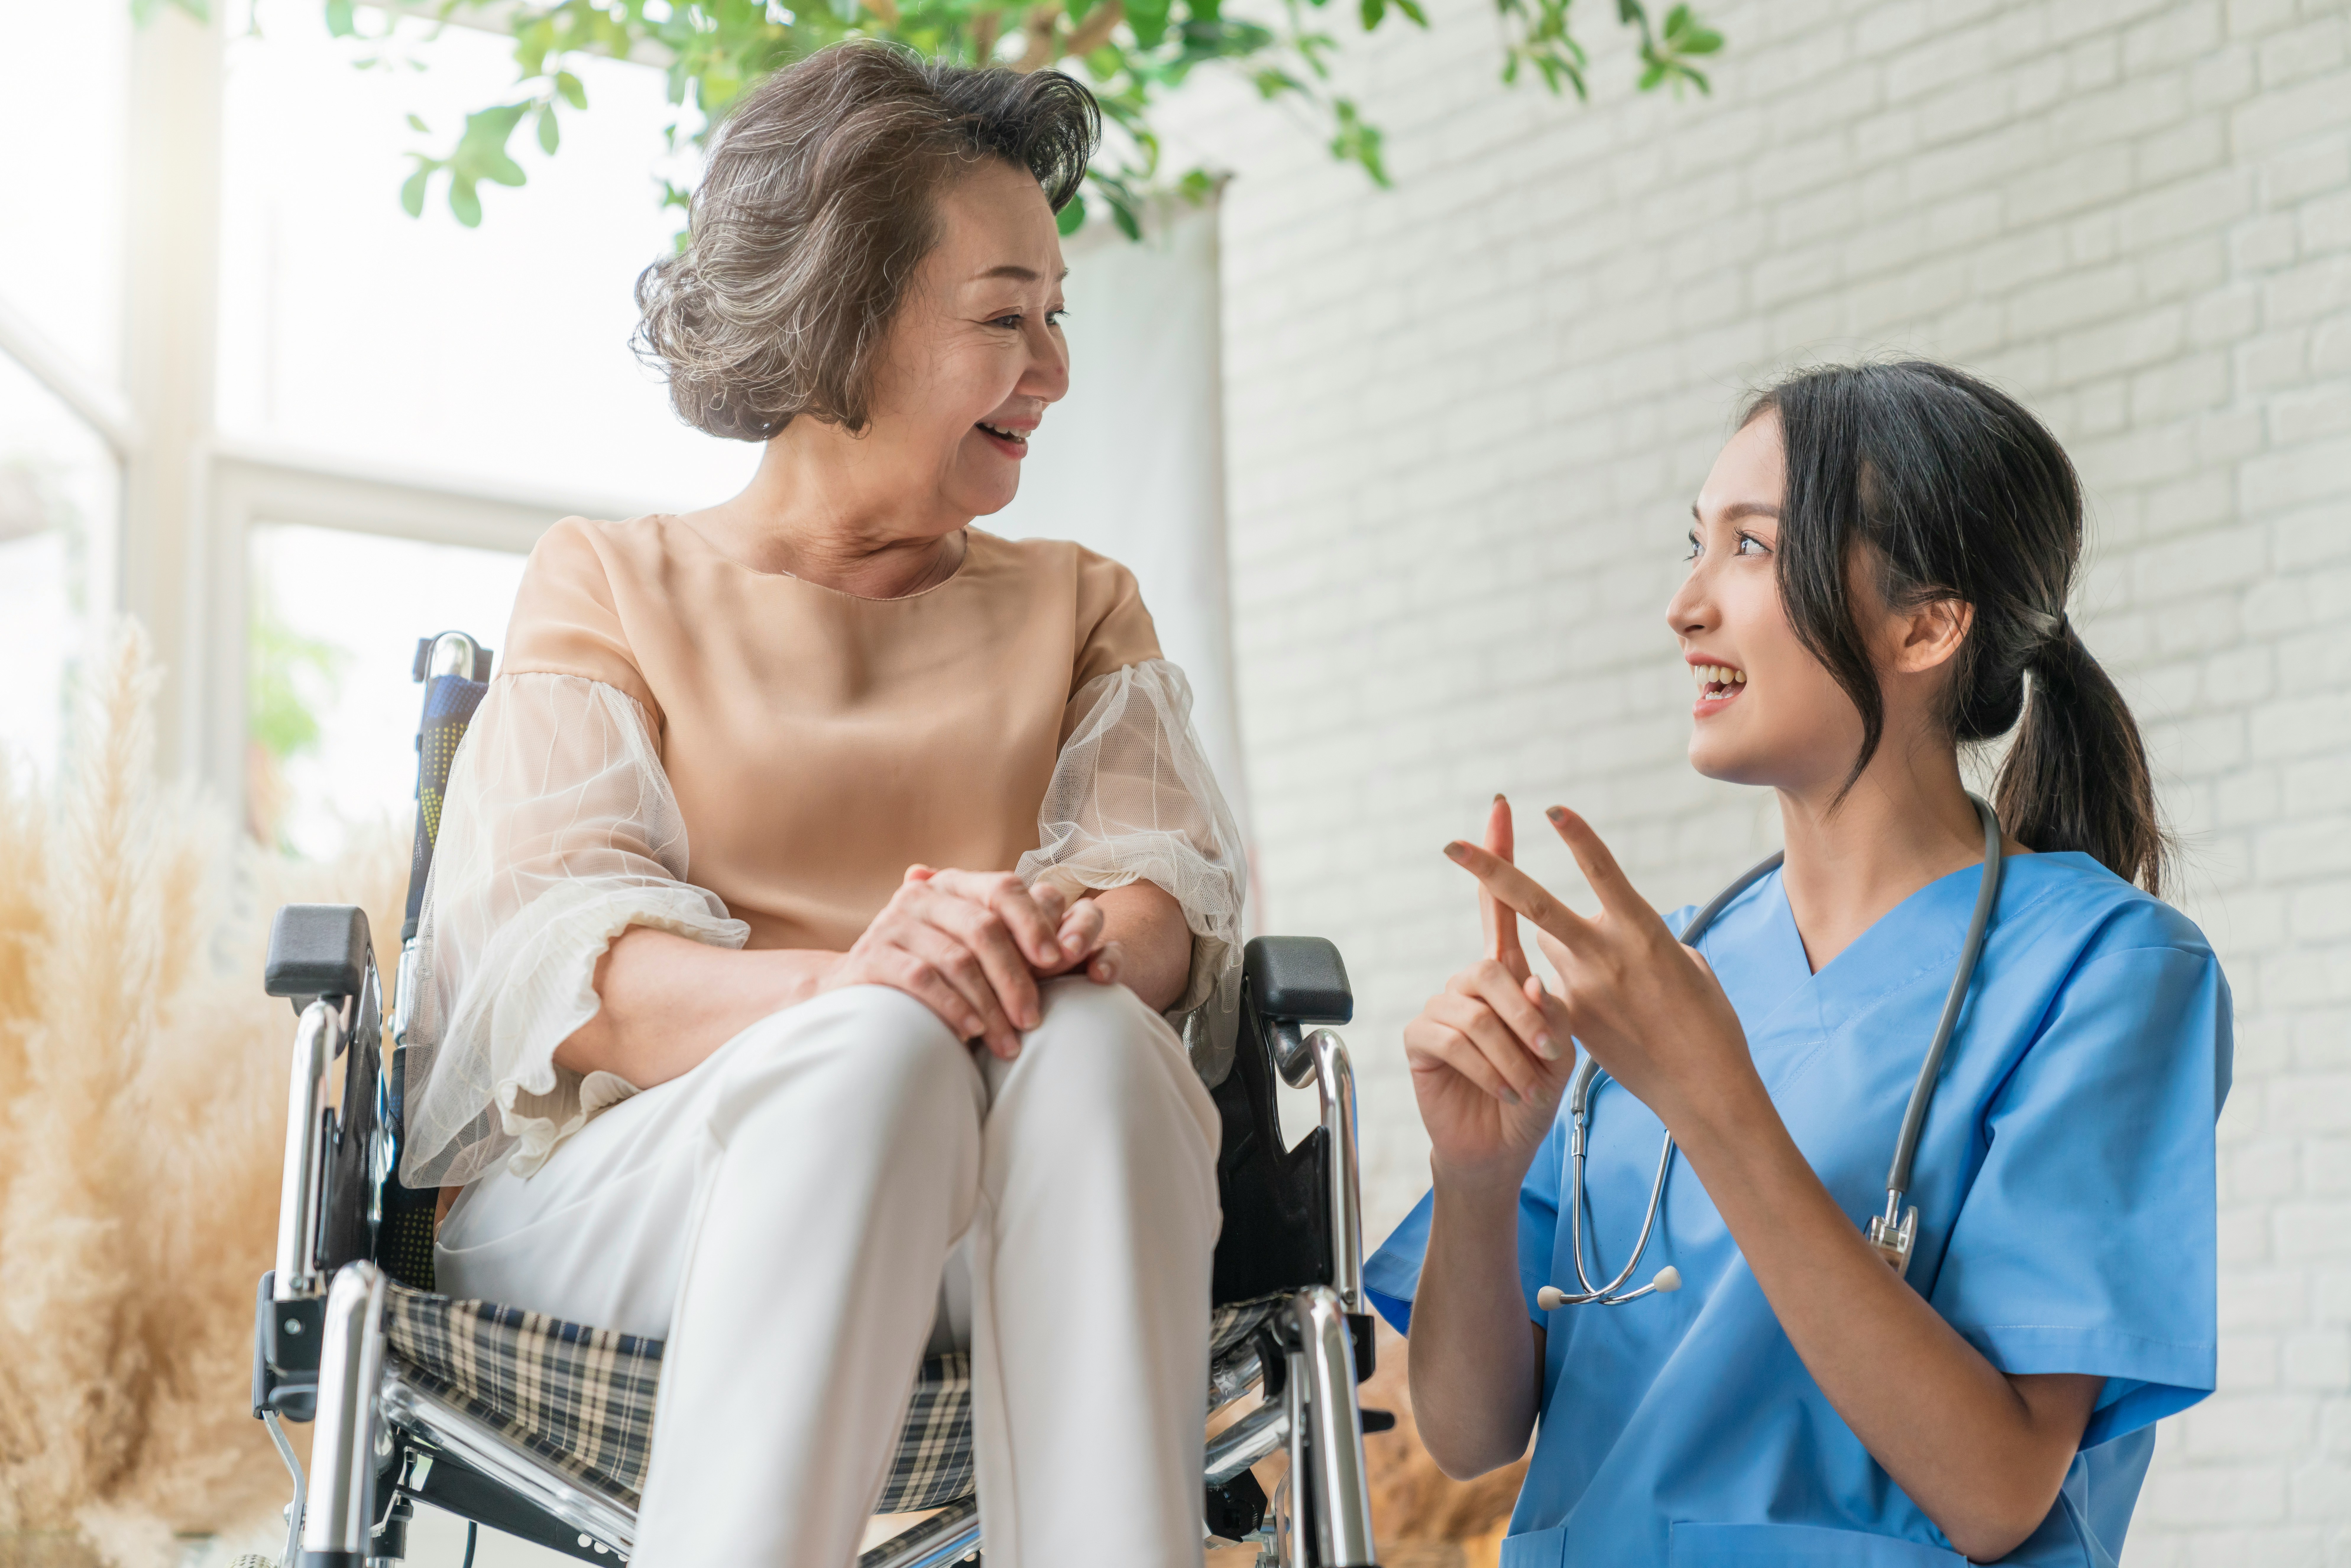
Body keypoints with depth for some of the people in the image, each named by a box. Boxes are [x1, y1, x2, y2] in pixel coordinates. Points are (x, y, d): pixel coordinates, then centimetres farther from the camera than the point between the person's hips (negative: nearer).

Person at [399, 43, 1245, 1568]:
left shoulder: (1081, 605, 23)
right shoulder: (611, 582, 12)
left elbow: (1173, 898, 5)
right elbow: (554, 956, -4)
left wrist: (1077, 934, -22)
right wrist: (833, 989, -26)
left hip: (1000, 1230, 2)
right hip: (609, 1186, -2)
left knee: (1089, 1039, -33)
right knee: (880, 1049, -36)